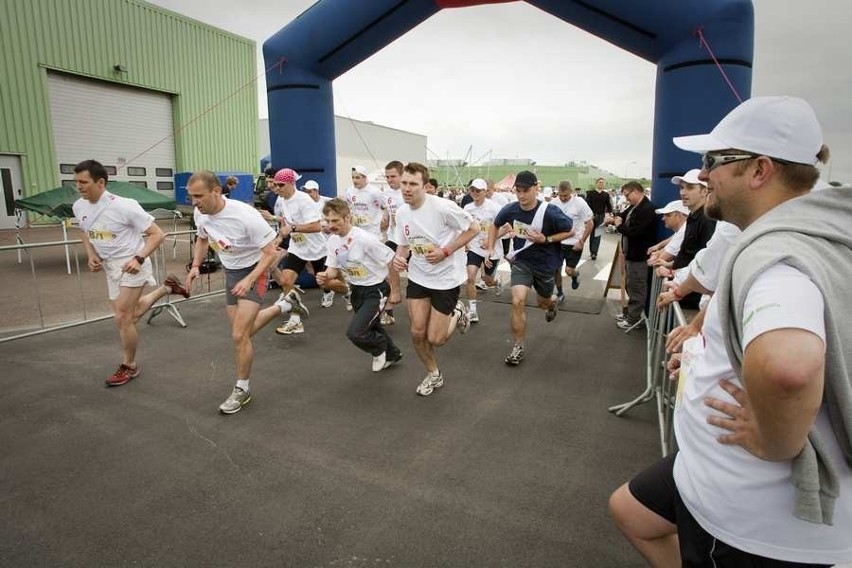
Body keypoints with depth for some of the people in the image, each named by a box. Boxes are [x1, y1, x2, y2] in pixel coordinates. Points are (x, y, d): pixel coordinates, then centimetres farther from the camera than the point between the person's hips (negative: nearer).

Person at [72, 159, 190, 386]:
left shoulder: (123, 206, -23)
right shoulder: (78, 207, -3)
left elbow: (157, 234, -18)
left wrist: (138, 258, -29)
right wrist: (91, 256, 0)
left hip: (131, 265, -7)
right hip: (110, 267, 8)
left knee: (122, 319, -7)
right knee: (127, 315, 18)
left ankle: (129, 367, 15)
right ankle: (167, 287, 38)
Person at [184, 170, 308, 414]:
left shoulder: (245, 216, -30)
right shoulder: (200, 214, -10)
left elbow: (271, 252, -23)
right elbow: (202, 238, 12)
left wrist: (249, 280, -33)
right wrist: (195, 267, -3)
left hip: (254, 270, -7)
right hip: (230, 272, 7)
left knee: (239, 335, -12)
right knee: (242, 331, 14)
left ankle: (241, 390, 10)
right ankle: (285, 304, 35)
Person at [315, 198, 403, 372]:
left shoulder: (364, 239, -28)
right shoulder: (332, 240, -5)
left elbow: (392, 261, -21)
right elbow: (333, 267, 5)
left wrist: (395, 292, -15)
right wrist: (325, 276, -20)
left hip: (376, 289, -8)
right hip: (357, 290, 8)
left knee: (355, 332, -18)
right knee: (371, 327, 24)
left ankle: (380, 346, 15)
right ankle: (392, 354, 50)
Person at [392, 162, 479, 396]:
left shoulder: (442, 207, -21)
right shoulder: (401, 212, -2)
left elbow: (473, 228, -13)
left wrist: (445, 252, -20)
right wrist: (399, 257, -13)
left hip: (445, 278, -5)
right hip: (418, 277, 5)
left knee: (435, 339, -2)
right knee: (417, 333, 1)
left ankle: (456, 314, 30)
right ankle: (433, 375, 27)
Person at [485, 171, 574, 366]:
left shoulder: (550, 212, -24)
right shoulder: (510, 210, -13)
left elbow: (570, 231, -11)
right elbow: (495, 225, 8)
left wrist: (546, 239, -23)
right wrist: (490, 248, -2)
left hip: (545, 264, -1)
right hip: (521, 261, 1)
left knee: (543, 303, 19)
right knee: (518, 302, -16)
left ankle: (553, 301, 61)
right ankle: (518, 348, 1)